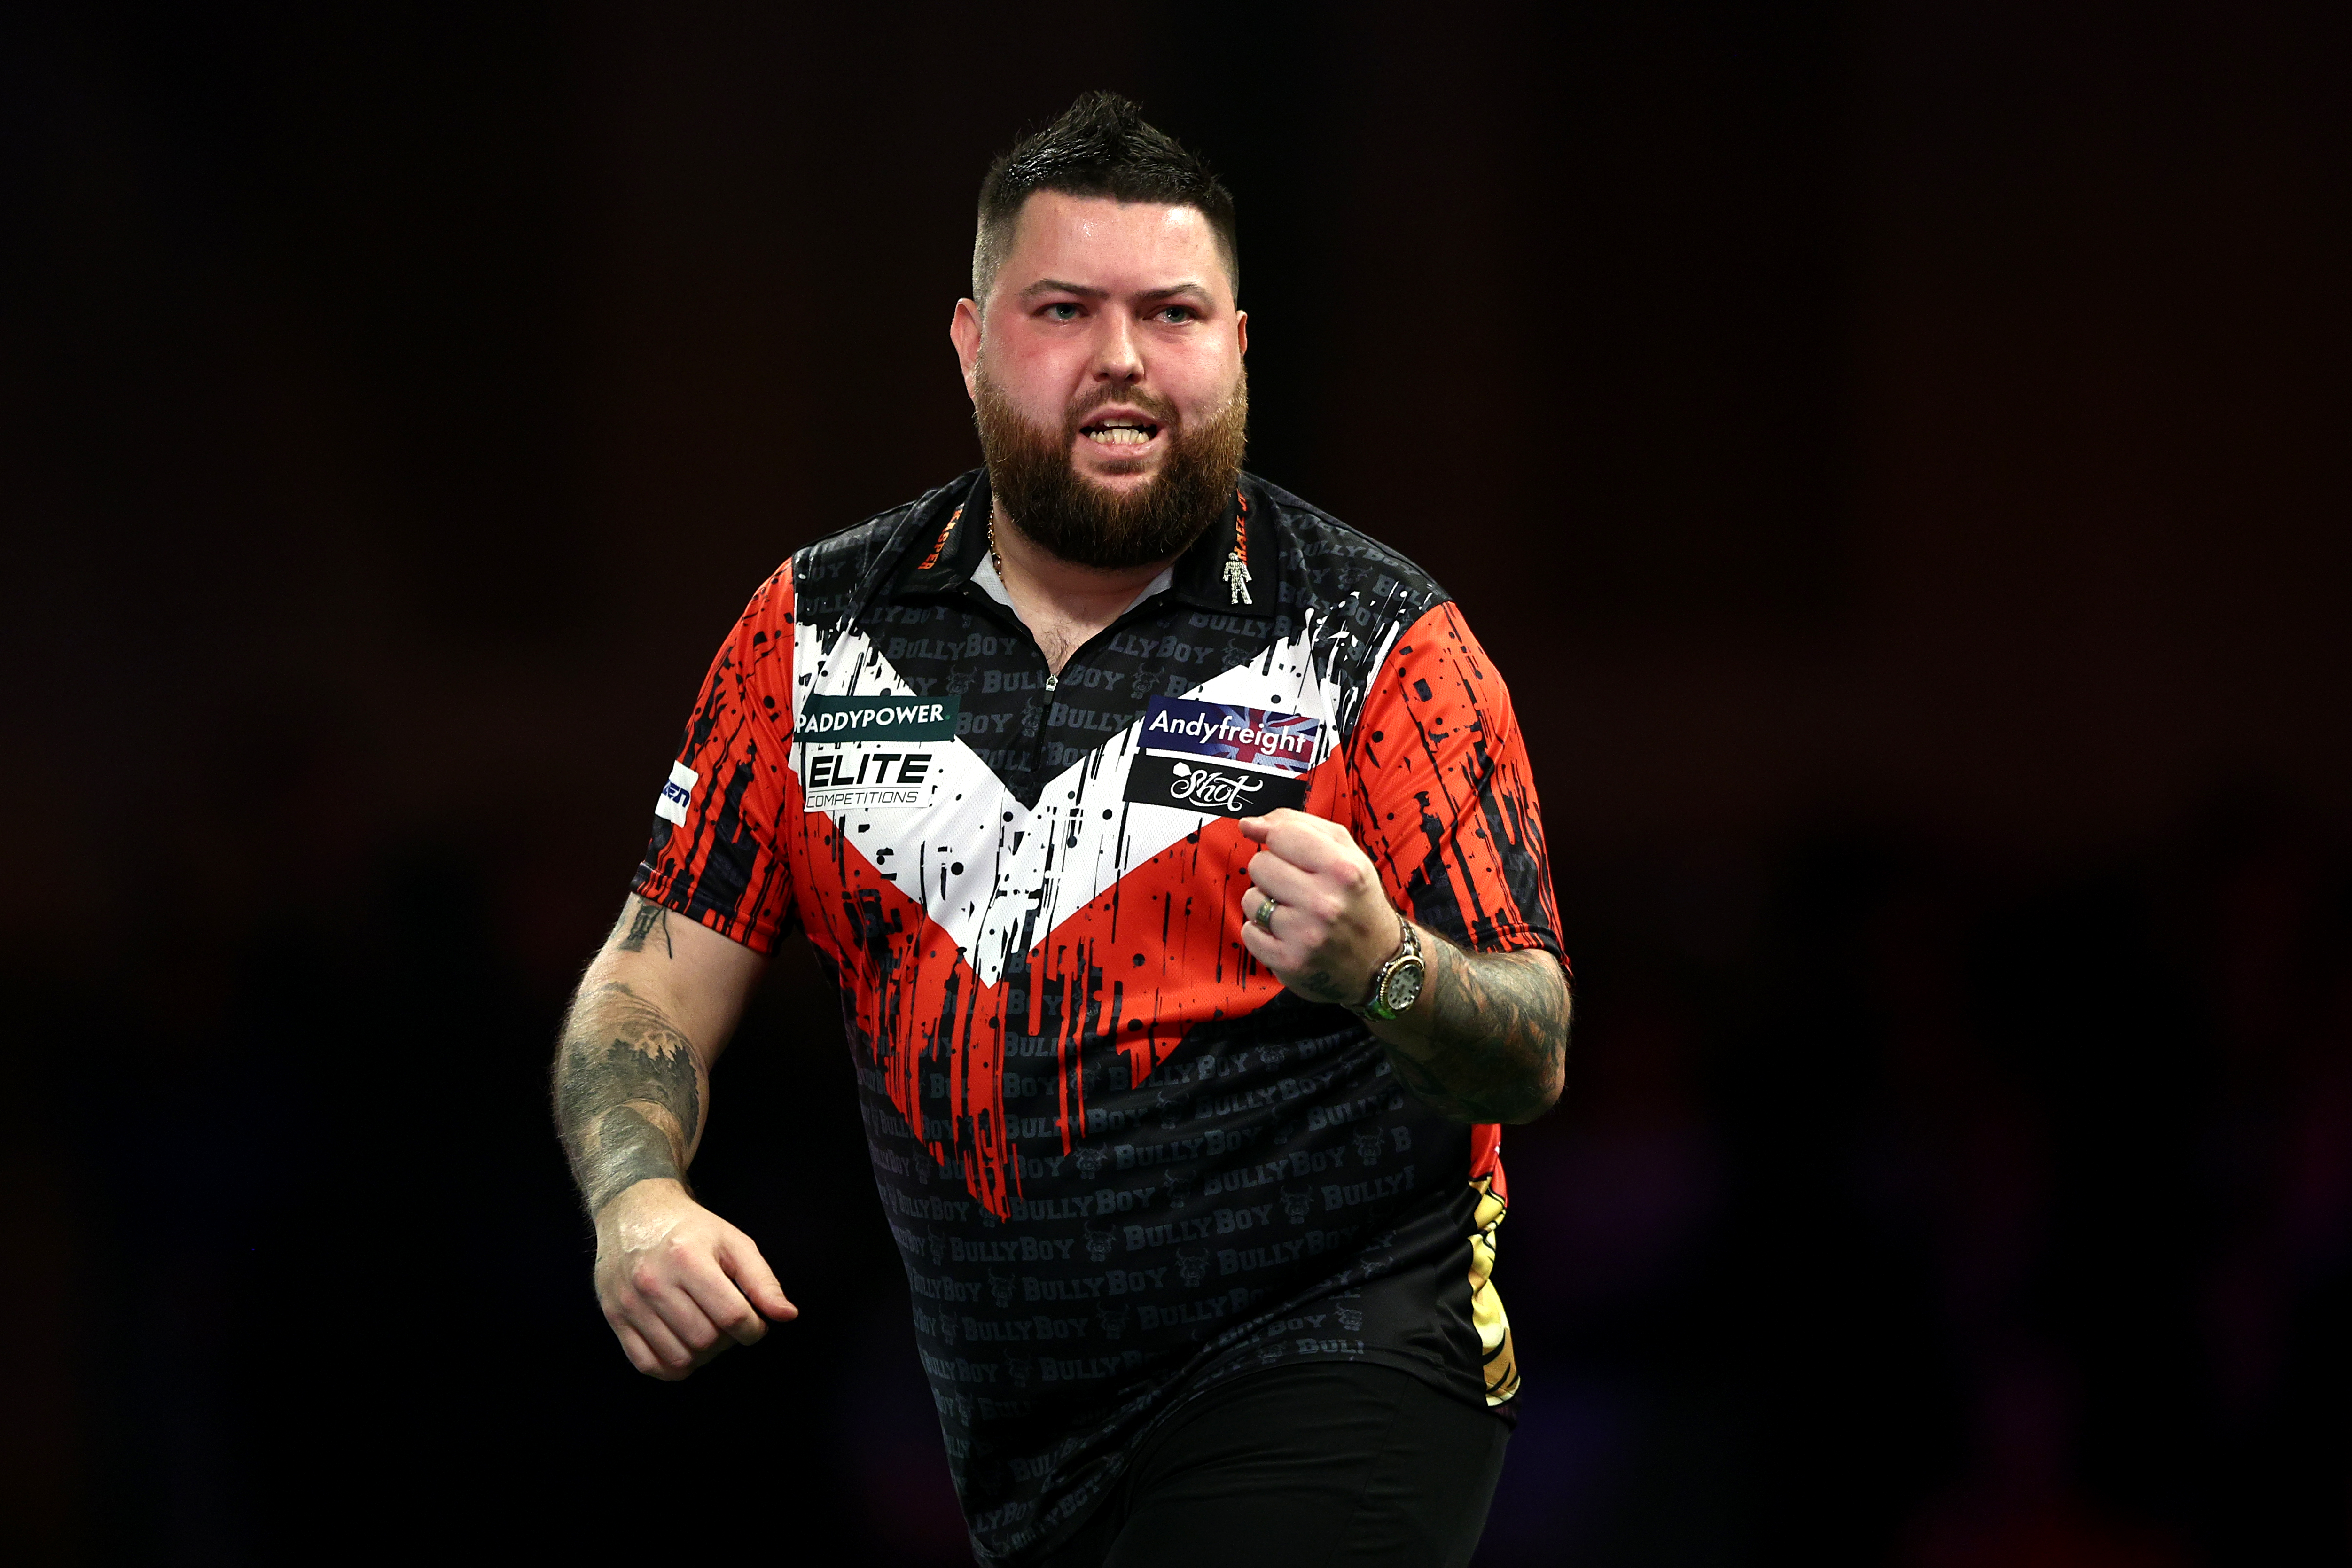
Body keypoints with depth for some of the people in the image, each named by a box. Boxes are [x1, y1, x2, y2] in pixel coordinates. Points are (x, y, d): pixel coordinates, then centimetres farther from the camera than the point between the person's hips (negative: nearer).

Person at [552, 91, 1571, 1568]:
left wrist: (1382, 971, -29)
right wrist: (638, 1203, -12)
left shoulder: (1383, 643, -4)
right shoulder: (813, 632, 5)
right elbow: (653, 985, 8)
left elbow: (1534, 1063, -6)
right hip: (1015, 1441, 5)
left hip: (1324, 1377, -4)